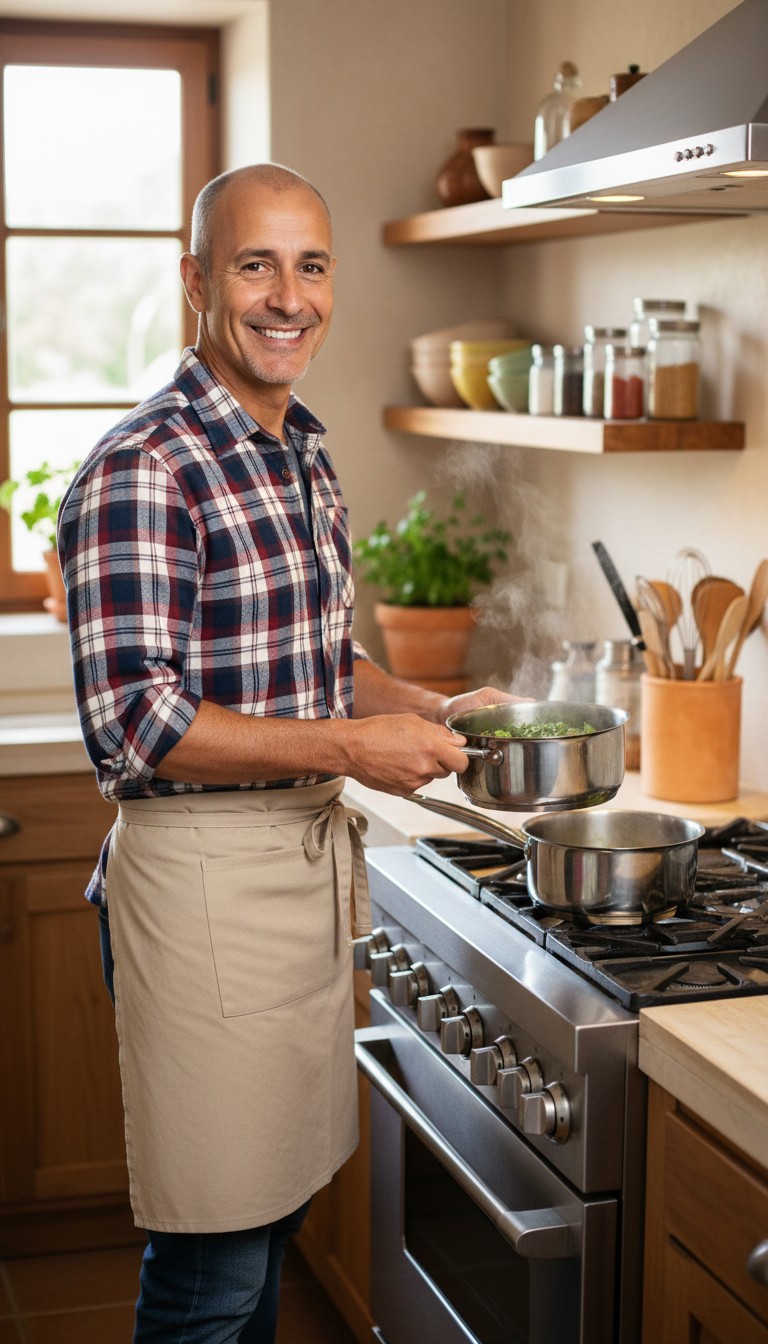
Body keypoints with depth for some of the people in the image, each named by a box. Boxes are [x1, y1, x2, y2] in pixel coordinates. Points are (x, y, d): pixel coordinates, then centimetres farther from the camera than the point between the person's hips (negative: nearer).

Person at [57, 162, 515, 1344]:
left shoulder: (306, 458, 10)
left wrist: (432, 707, 5)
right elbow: (133, 726, -22)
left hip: (314, 852, 8)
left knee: (279, 1204, 20)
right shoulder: (140, 471, -17)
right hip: (204, 870, -8)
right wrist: (351, 746, -20)